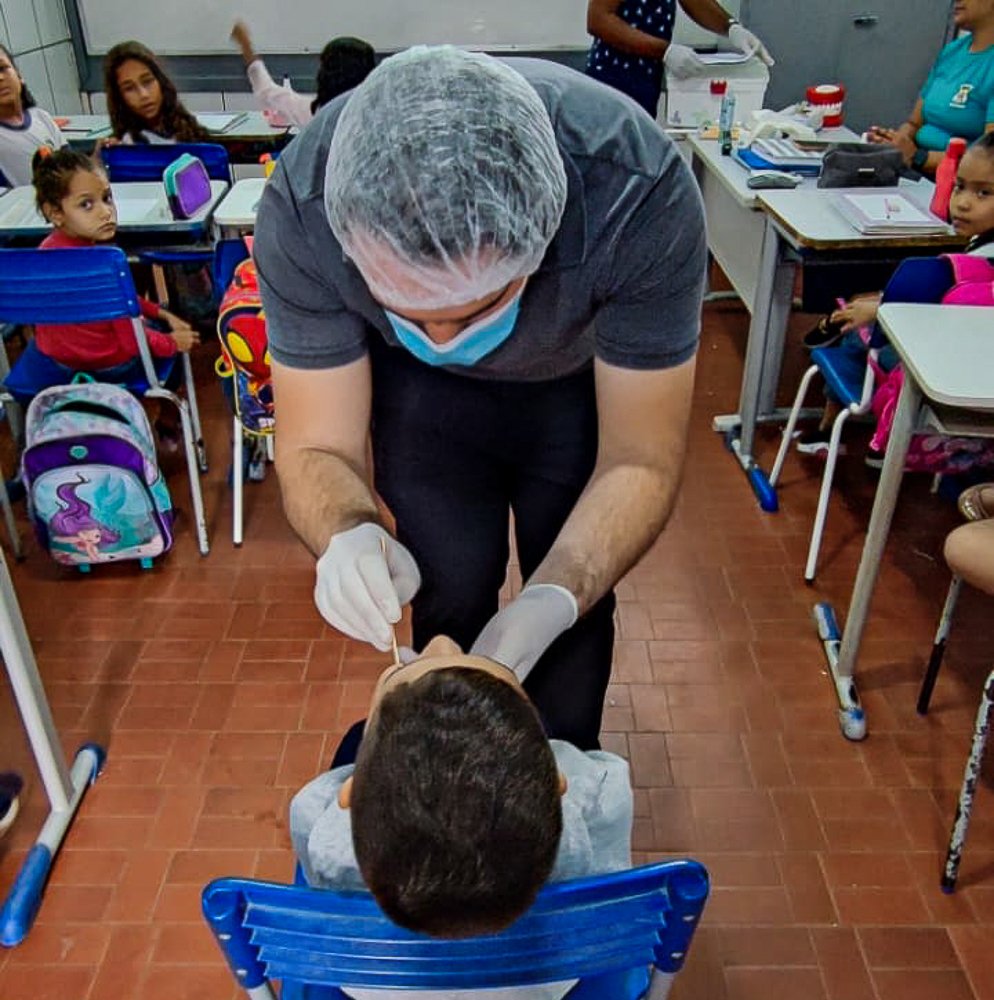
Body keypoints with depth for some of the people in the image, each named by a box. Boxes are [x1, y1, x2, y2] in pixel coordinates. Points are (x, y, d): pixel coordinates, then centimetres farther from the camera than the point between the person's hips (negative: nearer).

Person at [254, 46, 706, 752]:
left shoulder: (641, 195, -40)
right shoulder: (301, 210, -36)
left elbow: (640, 461, -29)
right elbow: (317, 447, -25)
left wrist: (553, 601, -46)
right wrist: (349, 536, -47)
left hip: (585, 374, 0)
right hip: (421, 389, 1)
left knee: (576, 604, 7)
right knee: (449, 602, 1)